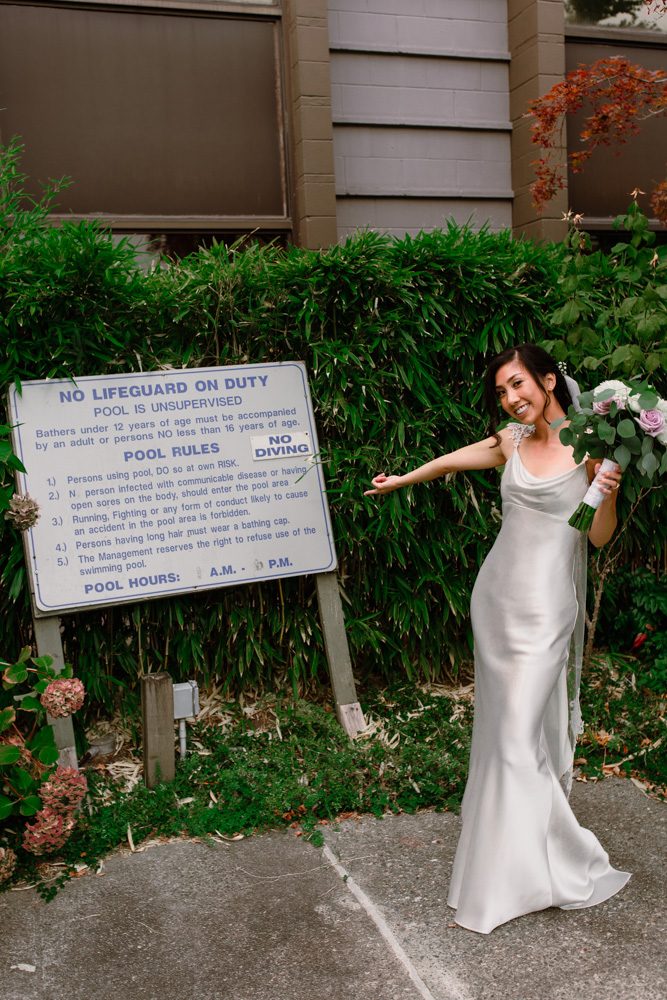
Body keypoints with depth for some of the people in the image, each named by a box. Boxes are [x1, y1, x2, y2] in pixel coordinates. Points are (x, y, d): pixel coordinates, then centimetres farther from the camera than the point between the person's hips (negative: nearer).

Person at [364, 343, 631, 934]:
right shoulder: (512, 442, 7)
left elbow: (600, 537, -4)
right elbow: (452, 461, 24)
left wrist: (610, 493, -23)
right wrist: (400, 481, 37)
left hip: (546, 604, -5)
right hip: (496, 596, 5)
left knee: (520, 734, -6)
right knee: (500, 724, 12)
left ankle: (524, 871, 7)